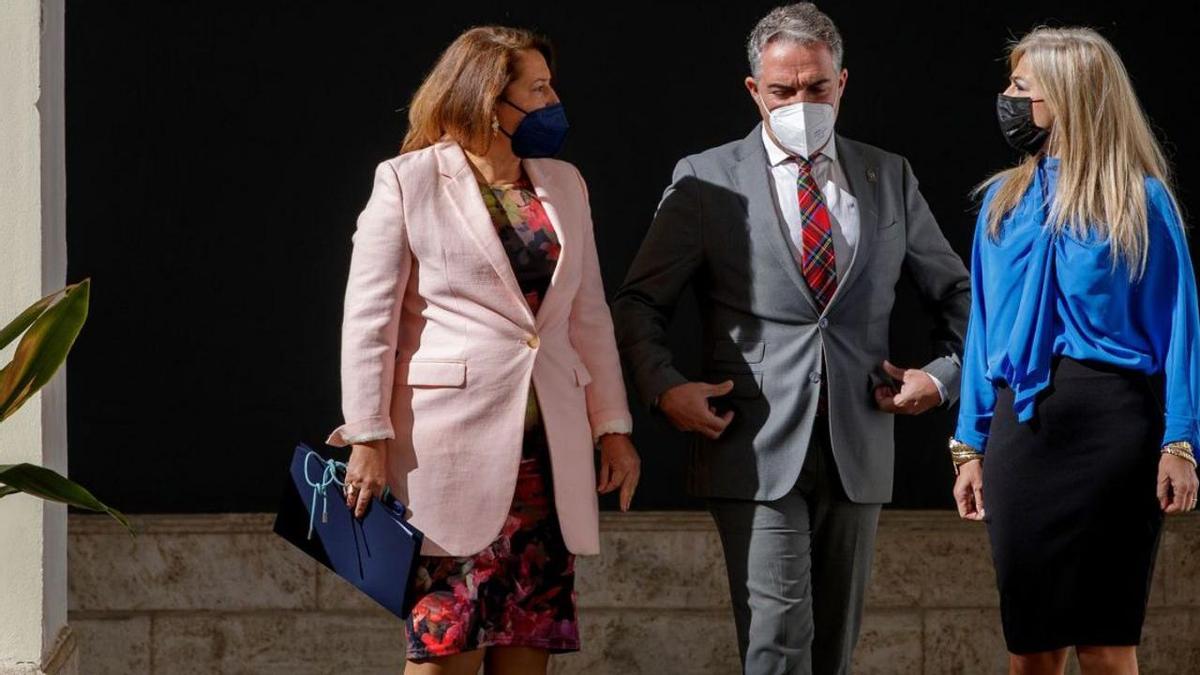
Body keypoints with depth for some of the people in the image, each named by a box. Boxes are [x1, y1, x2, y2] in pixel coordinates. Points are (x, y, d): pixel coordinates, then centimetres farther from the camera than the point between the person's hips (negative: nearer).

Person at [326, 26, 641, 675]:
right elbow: (368, 320, -3)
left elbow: (589, 315, 18)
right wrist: (368, 439, -9)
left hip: (549, 448, 5)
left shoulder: (562, 184, 15)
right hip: (451, 444, -5)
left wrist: (613, 426, 13)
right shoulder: (408, 182, -1)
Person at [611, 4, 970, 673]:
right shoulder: (706, 180, 3)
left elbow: (957, 292, 19)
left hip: (857, 449, 3)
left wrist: (944, 375, 3)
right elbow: (640, 302, 7)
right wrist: (666, 386, -10)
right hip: (758, 449, -3)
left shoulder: (889, 177, 11)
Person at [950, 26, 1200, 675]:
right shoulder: (1004, 201, 13)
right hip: (1021, 423, 4)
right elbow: (984, 326, 14)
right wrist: (970, 448, 10)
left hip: (1112, 421, -4)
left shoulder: (1139, 199, 0)